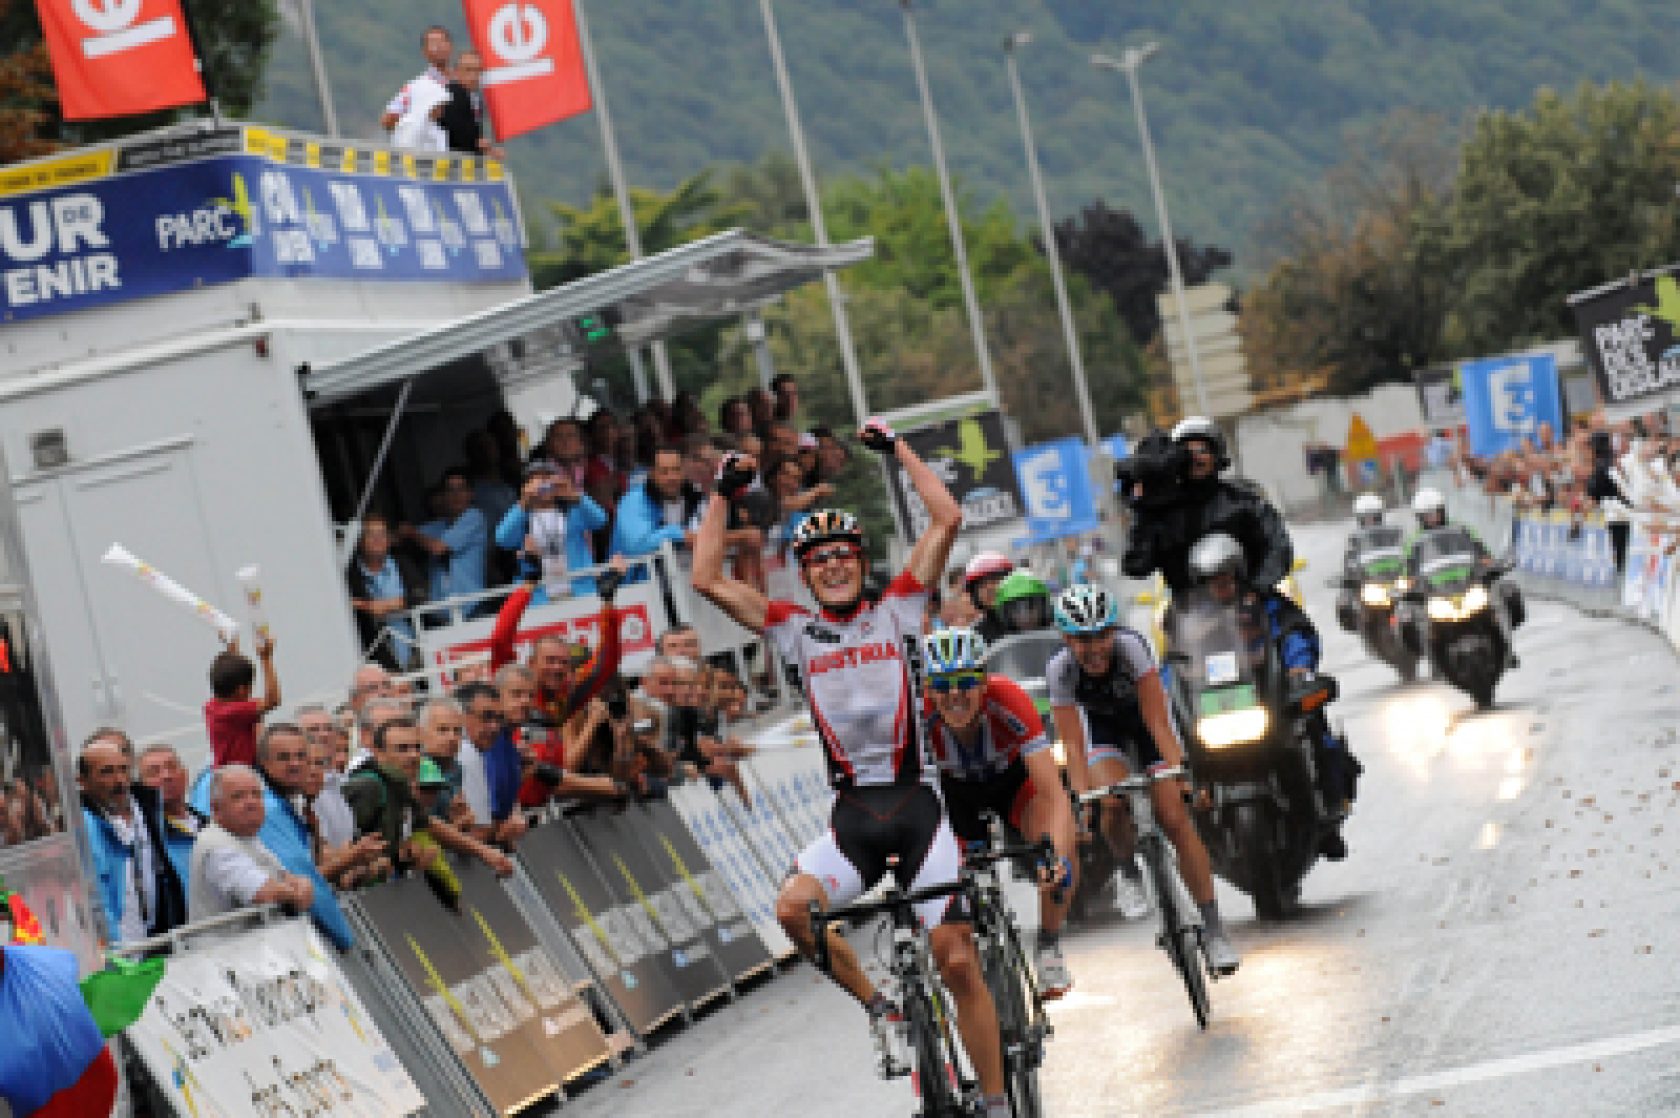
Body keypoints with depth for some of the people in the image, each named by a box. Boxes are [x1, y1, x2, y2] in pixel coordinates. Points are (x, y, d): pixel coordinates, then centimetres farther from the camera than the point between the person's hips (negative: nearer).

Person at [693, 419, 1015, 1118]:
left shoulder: (897, 608, 8)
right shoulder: (793, 629, 11)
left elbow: (947, 519, 0)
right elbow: (707, 579, 4)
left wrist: (896, 449, 4)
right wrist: (723, 495, 5)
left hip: (917, 806, -1)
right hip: (851, 816, 2)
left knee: (957, 960, -8)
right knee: (792, 908, -26)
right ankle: (875, 1003, 0)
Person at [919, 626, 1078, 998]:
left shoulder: (1008, 702, -38)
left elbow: (1054, 795, -42)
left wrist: (1056, 855, -57)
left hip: (1012, 777, -2)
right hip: (955, 788, 2)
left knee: (1059, 839, -28)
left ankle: (1048, 949, -5)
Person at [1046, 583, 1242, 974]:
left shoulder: (1130, 646, -34)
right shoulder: (1060, 671, -29)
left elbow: (1158, 722, -35)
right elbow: (1072, 744, -29)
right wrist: (1082, 796, -41)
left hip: (1145, 718, -1)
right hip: (1104, 729, 1)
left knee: (1175, 818, -11)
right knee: (1112, 802, -28)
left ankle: (1213, 928, -5)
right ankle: (1129, 872, 3)